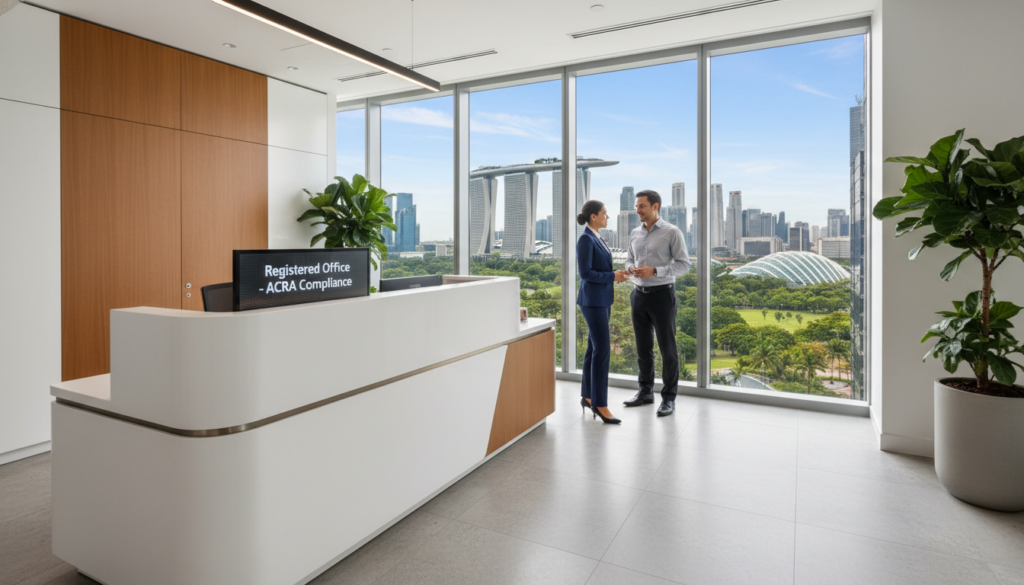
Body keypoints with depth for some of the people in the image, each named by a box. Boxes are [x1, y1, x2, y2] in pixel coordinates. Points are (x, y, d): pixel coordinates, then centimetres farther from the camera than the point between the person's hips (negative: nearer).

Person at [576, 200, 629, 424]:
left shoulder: (596, 238, 15)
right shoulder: (585, 239, -15)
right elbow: (585, 273, -19)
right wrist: (613, 276, -15)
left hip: (602, 299, 10)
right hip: (592, 300, -10)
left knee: (594, 348, 12)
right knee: (602, 350, -9)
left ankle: (587, 396, 21)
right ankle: (600, 403, -2)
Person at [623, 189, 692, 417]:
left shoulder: (672, 232, -8)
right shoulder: (635, 233, 10)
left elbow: (684, 264, -10)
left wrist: (654, 271, -21)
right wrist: (631, 268, -7)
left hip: (662, 295, -5)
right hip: (639, 295, 6)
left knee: (667, 348, 1)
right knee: (643, 347, 13)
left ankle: (669, 398, 12)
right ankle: (646, 392, 26)